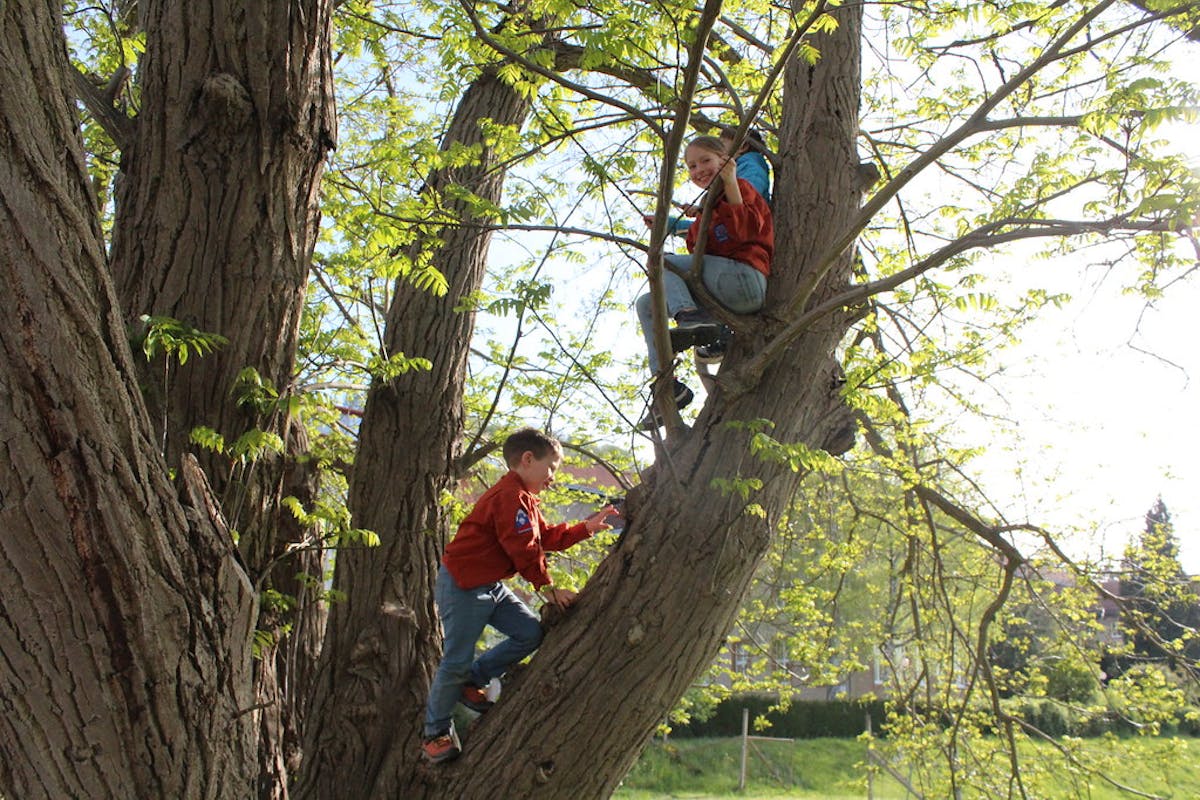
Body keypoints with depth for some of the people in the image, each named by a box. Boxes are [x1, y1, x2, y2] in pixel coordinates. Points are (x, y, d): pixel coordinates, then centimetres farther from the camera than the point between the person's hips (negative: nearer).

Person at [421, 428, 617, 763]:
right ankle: (435, 732, 11)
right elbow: (523, 549, -22)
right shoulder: (511, 496, -19)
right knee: (457, 660, -5)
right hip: (462, 586, -10)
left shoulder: (522, 499, 16)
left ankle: (471, 680, 14)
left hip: (490, 585, 10)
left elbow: (548, 537, 16)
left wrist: (588, 527, 9)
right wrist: (547, 588, -16)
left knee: (531, 633, 2)